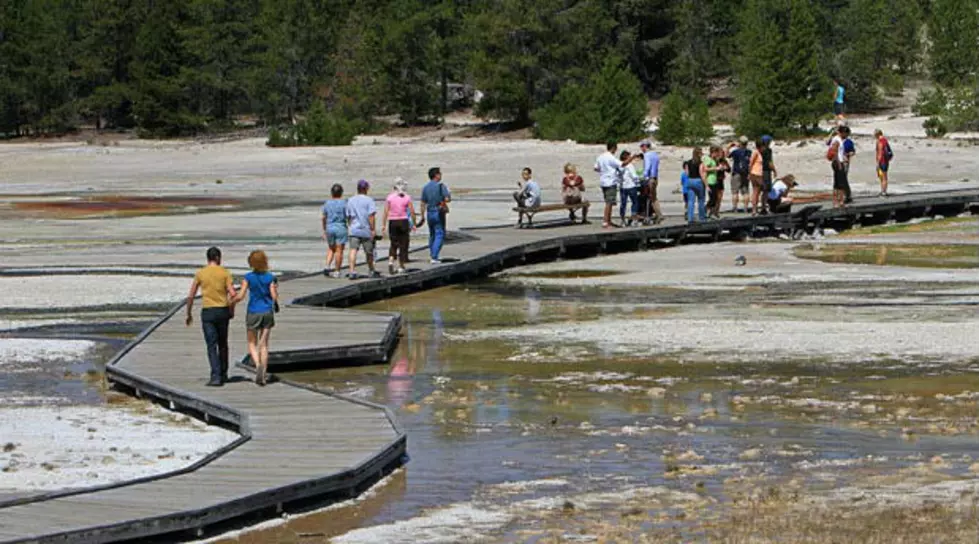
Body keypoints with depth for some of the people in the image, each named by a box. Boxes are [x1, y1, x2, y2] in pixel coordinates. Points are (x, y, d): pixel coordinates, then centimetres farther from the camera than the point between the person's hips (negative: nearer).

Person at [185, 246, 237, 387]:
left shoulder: (200, 274, 0)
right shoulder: (224, 272, -1)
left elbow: (190, 296, 0)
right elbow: (232, 294, -8)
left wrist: (189, 314, 11)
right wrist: (231, 310, 8)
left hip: (207, 312, -1)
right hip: (223, 311, 1)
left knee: (212, 346, -2)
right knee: (223, 345, 18)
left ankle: (216, 377, -14)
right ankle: (223, 374, 28)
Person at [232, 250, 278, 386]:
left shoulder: (248, 277, -8)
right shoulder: (270, 277, -4)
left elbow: (240, 296, -12)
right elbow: (274, 296, -7)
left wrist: (232, 302, 7)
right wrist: (276, 289, 15)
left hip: (253, 313, -2)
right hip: (268, 312, 2)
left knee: (252, 343, 11)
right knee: (264, 345, 9)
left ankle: (258, 365, -16)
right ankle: (262, 375, 4)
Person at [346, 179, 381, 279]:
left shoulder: (351, 201, 10)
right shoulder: (369, 200, -4)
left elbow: (348, 216, 16)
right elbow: (371, 216, -11)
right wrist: (373, 229, -9)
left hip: (353, 230, 3)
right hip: (366, 230, -3)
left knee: (353, 250, -7)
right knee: (369, 252, 12)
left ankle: (352, 271, -24)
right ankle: (371, 272, 28)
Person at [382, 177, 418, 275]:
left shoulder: (390, 197, -3)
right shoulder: (407, 198, -5)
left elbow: (386, 212, -5)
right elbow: (412, 212, -5)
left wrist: (383, 225, -1)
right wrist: (414, 224, 6)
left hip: (392, 222, 1)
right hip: (403, 222, -1)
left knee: (393, 244, 14)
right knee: (403, 244, 8)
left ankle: (391, 261, -8)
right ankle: (401, 266, 9)